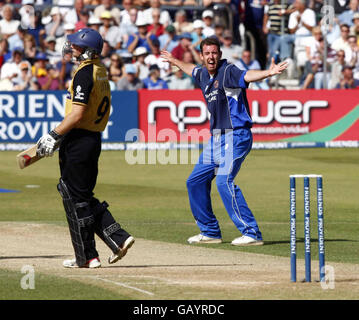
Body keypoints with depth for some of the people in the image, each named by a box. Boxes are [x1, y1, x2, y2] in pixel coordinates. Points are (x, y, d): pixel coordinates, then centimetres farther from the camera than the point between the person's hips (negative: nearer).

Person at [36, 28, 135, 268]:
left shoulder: (84, 73, -17)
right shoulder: (101, 71, 13)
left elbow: (77, 115, -22)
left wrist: (54, 136, -16)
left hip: (79, 141, -9)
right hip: (94, 139, 9)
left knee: (75, 198, -1)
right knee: (84, 196, 17)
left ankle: (87, 257, 3)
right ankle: (119, 238, 9)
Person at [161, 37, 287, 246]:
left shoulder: (228, 72, -12)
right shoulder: (203, 74, 13)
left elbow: (247, 76, -32)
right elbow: (192, 70, 38)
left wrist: (268, 73, -52)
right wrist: (175, 61, 56)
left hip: (236, 136, -9)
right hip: (217, 138, 9)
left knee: (224, 181, -23)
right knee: (196, 182, 13)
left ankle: (252, 234, -23)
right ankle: (210, 232, 25)